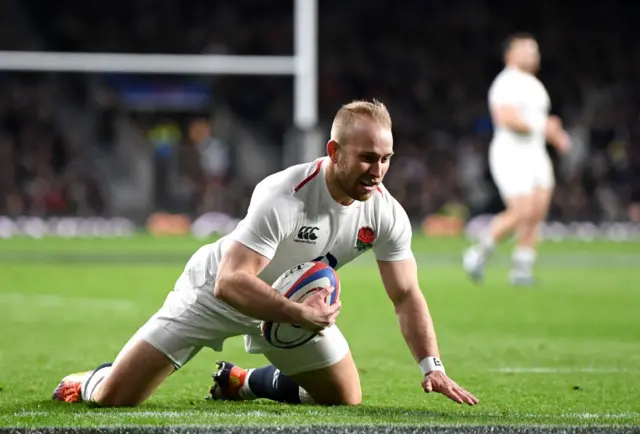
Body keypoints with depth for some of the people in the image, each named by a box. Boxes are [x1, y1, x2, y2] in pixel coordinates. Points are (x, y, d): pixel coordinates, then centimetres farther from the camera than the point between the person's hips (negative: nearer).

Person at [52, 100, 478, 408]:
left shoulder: (387, 214, -18)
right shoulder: (283, 196, -37)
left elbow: (407, 296, -8)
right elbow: (230, 283, -41)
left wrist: (432, 367, -20)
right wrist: (299, 314, -52)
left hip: (297, 302, 6)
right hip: (214, 291, -6)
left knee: (346, 399, 5)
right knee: (115, 398, -13)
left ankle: (244, 383, 27)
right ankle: (87, 383, 26)